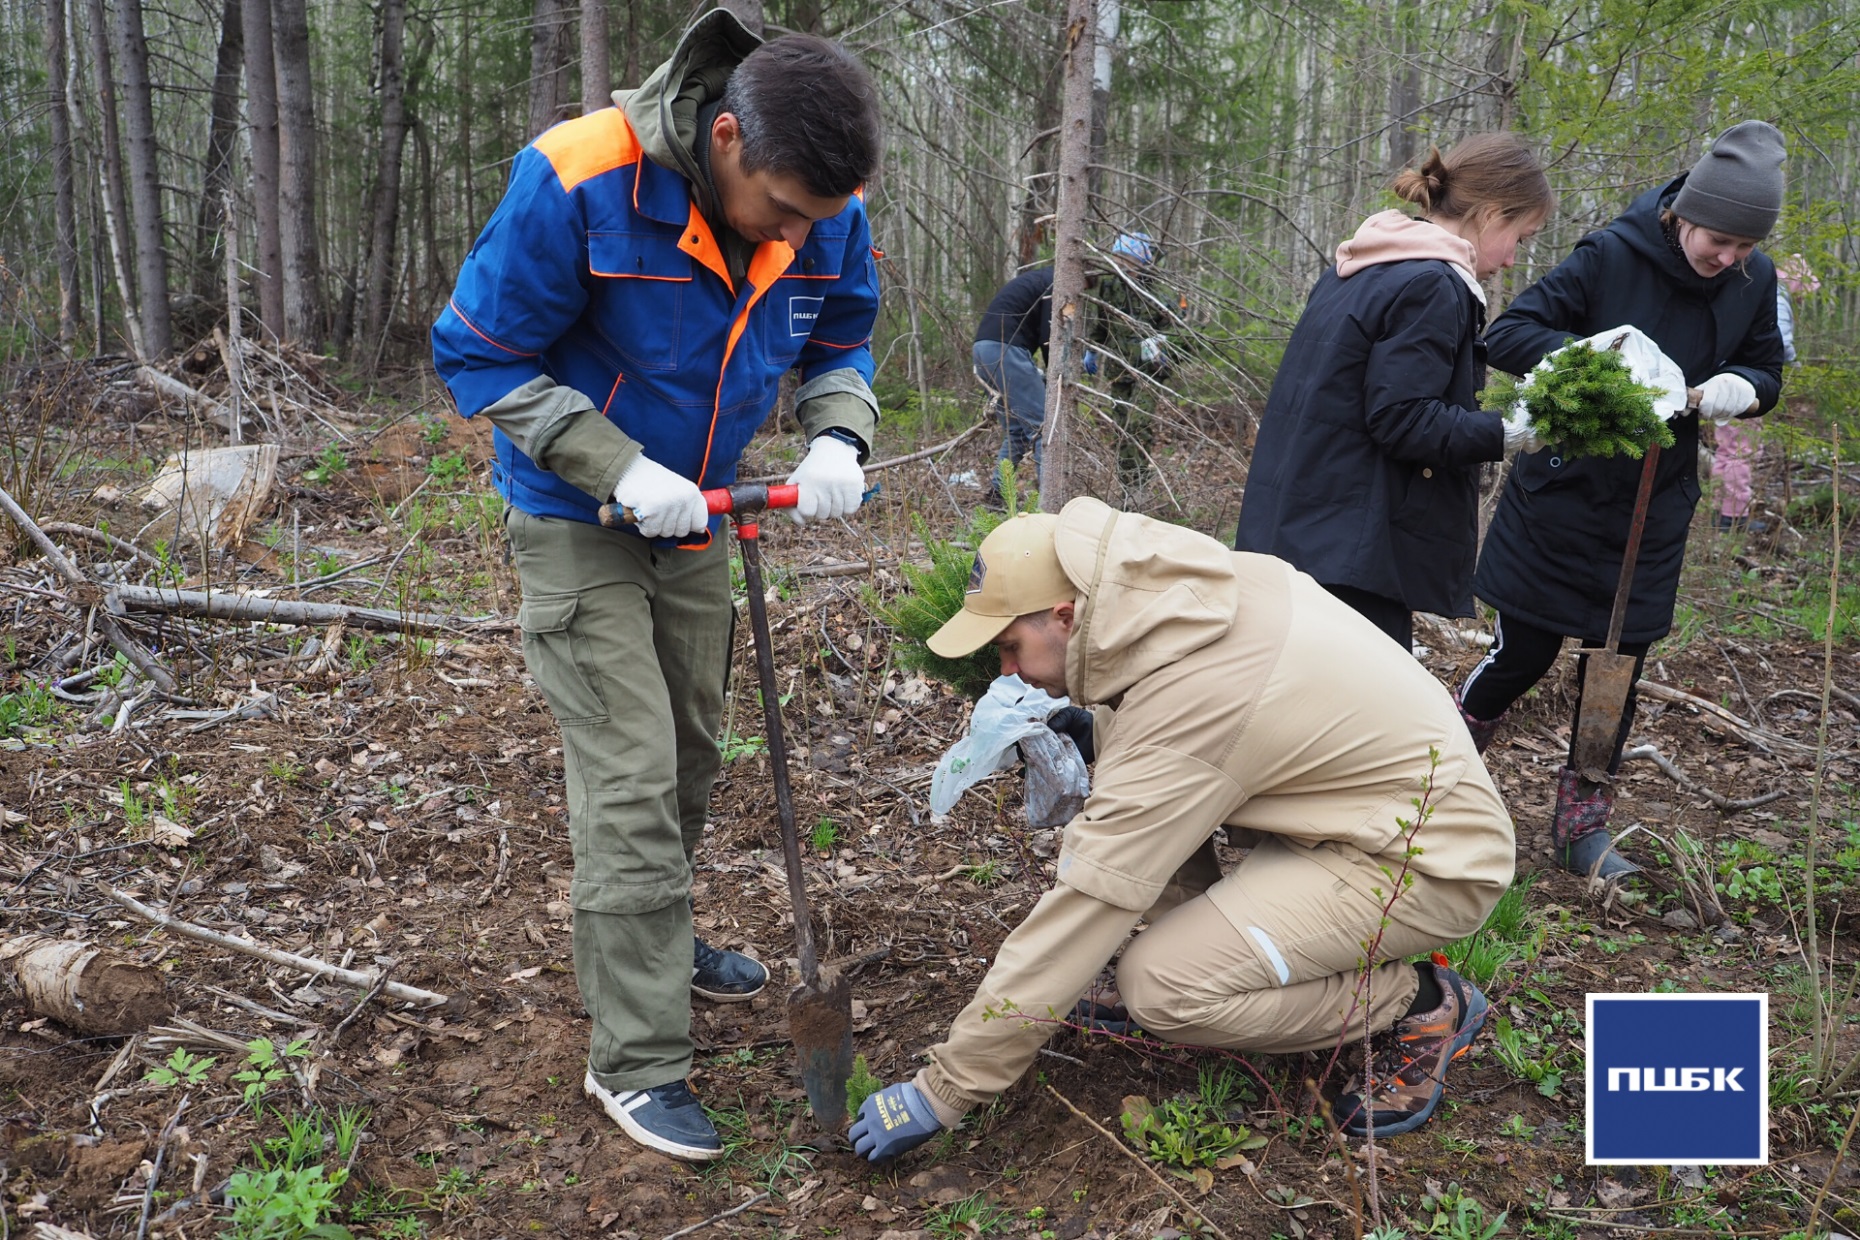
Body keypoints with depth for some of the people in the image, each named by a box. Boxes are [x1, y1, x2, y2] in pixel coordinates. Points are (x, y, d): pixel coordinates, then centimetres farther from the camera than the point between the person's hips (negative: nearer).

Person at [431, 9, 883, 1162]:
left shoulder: (825, 215, -12)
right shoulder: (577, 186, -28)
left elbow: (843, 339, 5)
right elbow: (478, 353, -20)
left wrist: (838, 437, -17)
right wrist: (622, 472, -28)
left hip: (696, 514, 6)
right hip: (578, 522, -6)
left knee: (691, 755, 18)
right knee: (630, 784, -9)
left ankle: (658, 943, 42)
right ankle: (638, 1060, 4)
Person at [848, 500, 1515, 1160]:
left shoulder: (1178, 712, -29)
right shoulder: (1195, 588, -6)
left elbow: (1083, 908, -25)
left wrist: (942, 1090, -17)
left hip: (1436, 860, -9)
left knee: (1159, 985, -19)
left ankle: (1423, 1004, 0)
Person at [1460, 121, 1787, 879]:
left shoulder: (1754, 281, -4)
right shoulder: (1612, 255, -17)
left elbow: (1766, 372, 8)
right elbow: (1508, 334, -19)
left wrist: (1742, 387, -17)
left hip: (1652, 509, 4)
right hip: (1561, 495, -4)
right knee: (1525, 652, 3)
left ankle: (1582, 825, 24)